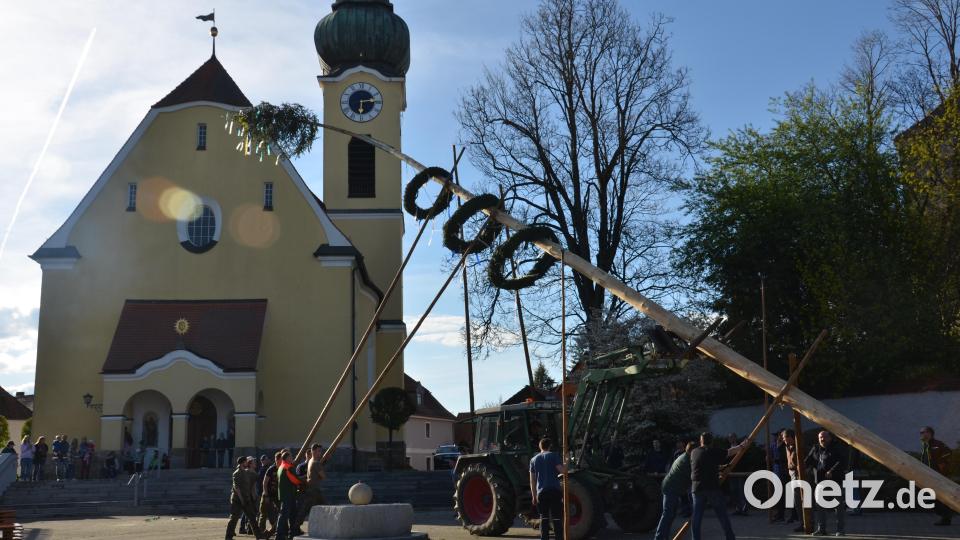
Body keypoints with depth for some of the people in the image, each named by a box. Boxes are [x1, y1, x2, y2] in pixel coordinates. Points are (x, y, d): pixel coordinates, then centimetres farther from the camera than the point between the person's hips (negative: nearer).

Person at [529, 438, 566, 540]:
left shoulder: (534, 460, 15)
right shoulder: (554, 456, 3)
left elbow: (532, 480, 12)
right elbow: (562, 471, -9)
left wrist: (534, 496, 15)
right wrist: (565, 467, 13)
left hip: (541, 492, 3)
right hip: (555, 490, -3)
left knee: (544, 519, 8)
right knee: (557, 519, -3)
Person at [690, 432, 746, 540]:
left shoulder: (693, 452, 10)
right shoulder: (715, 452, 0)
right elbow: (730, 452, 9)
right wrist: (741, 446, 27)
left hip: (697, 487, 2)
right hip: (713, 487, -2)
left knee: (696, 518, 5)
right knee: (723, 516, 8)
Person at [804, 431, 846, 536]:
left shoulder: (836, 448, -5)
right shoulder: (815, 449, 11)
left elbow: (842, 462, -16)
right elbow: (809, 460, 11)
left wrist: (832, 471, -27)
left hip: (834, 481, -5)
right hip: (819, 482, 5)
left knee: (838, 506, -1)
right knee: (819, 506, 6)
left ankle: (840, 530, 8)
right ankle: (821, 529, 14)